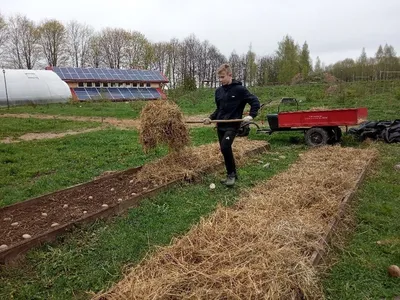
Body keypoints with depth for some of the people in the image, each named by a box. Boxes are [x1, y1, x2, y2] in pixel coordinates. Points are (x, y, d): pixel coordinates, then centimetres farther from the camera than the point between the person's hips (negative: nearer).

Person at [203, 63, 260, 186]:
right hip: (220, 125, 7)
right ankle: (231, 174, 24)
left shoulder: (239, 89, -9)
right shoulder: (218, 91, 9)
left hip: (232, 125, -7)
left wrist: (251, 115, -20)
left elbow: (255, 102, -7)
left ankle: (231, 174, -5)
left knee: (225, 147, -23)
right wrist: (210, 118, 5)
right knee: (224, 150, 8)